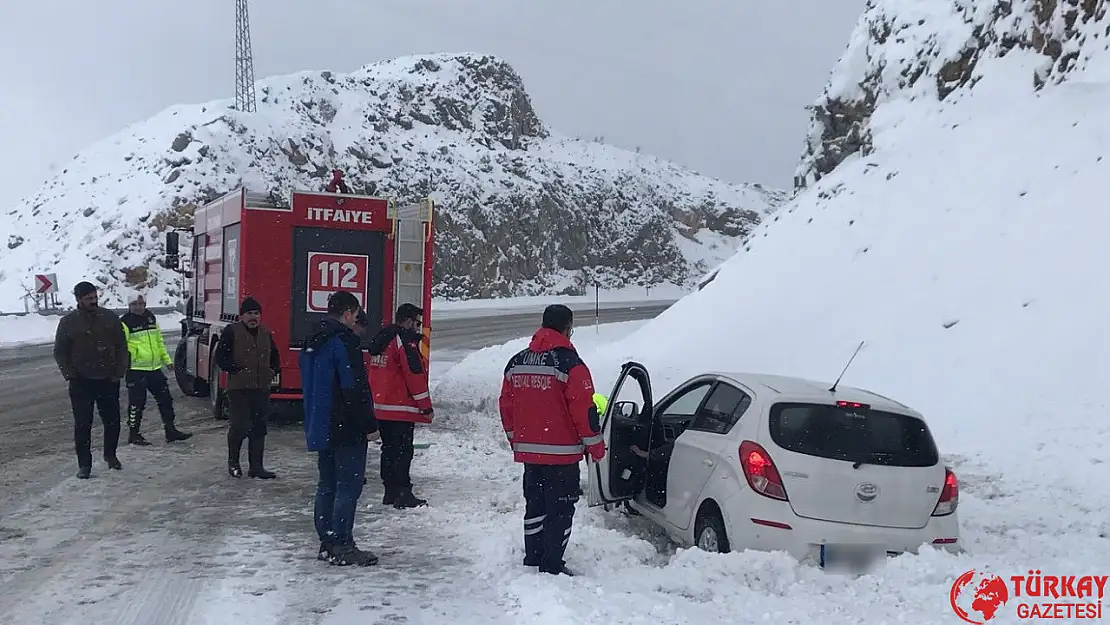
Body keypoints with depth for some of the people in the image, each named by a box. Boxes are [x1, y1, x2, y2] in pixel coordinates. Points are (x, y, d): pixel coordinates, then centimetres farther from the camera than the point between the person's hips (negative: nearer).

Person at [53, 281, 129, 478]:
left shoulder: (110, 318, 3)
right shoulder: (68, 322, -1)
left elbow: (122, 347, 7)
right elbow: (60, 352, 5)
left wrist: (119, 372, -1)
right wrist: (69, 374, -6)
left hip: (108, 380, 2)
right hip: (81, 382, -2)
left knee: (112, 421, 9)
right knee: (82, 424, 0)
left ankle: (110, 455, 30)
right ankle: (84, 464, 8)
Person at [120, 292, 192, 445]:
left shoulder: (151, 318, 14)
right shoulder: (125, 322, -8)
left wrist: (167, 359, 21)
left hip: (155, 368, 7)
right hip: (136, 370, -7)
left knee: (165, 398, 9)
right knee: (137, 403, -1)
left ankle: (170, 431, 18)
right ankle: (134, 434, 11)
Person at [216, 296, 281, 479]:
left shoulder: (265, 333, 14)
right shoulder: (231, 332, -4)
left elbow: (274, 356, 26)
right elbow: (220, 356, -7)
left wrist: (274, 371, 9)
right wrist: (236, 369, -17)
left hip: (261, 389, 6)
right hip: (239, 388, -6)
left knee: (259, 428, 6)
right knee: (241, 425, -10)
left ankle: (256, 467, 13)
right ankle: (233, 462, 14)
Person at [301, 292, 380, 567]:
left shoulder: (313, 343, 15)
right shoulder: (344, 342, -15)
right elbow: (355, 389, -19)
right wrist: (369, 425, -14)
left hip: (321, 428, 9)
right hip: (347, 429, -9)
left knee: (327, 486, 13)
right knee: (349, 487, -5)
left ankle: (327, 543, 18)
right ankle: (342, 546, -5)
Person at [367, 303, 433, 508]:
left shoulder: (382, 339, 16)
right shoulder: (406, 341, -14)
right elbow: (415, 375, -17)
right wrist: (426, 407, -12)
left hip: (380, 407, 9)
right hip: (400, 409, -9)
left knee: (390, 449, 14)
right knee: (402, 451, -6)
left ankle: (391, 492, 20)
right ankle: (402, 494, -6)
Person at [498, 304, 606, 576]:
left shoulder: (516, 362, 8)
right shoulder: (570, 363, -13)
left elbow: (506, 406, 14)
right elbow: (584, 409, -13)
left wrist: (516, 440, 25)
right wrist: (596, 446, -3)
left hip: (528, 450, 7)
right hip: (561, 452, -6)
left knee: (535, 505, 17)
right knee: (560, 510, 1)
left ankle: (532, 560, 24)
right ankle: (552, 566, 2)